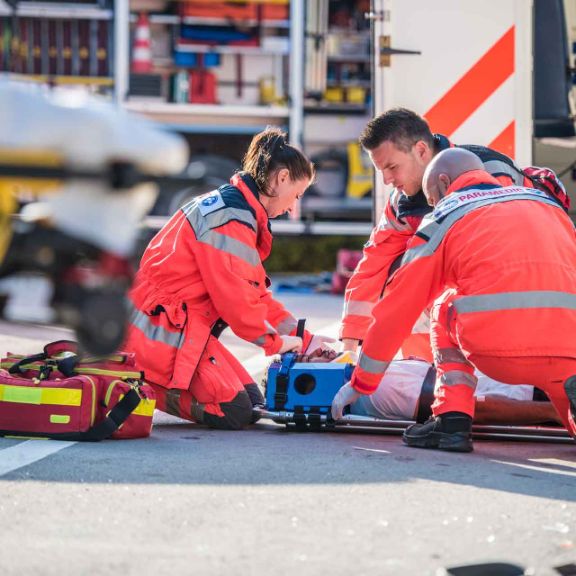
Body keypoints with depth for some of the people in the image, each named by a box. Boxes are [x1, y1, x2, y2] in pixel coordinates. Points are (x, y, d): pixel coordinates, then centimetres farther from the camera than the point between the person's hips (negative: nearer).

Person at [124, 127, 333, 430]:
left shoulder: (228, 206, 17)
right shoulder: (232, 219, -18)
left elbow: (255, 293, 19)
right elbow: (235, 297, -20)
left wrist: (303, 339, 13)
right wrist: (275, 341, -5)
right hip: (164, 330, -11)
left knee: (253, 401, 6)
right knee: (234, 412, -17)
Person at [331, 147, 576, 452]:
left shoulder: (442, 220, 19)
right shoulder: (546, 202, 27)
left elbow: (396, 309, 22)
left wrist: (360, 384, 33)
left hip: (497, 350, -2)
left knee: (446, 309, 29)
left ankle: (452, 419, 13)